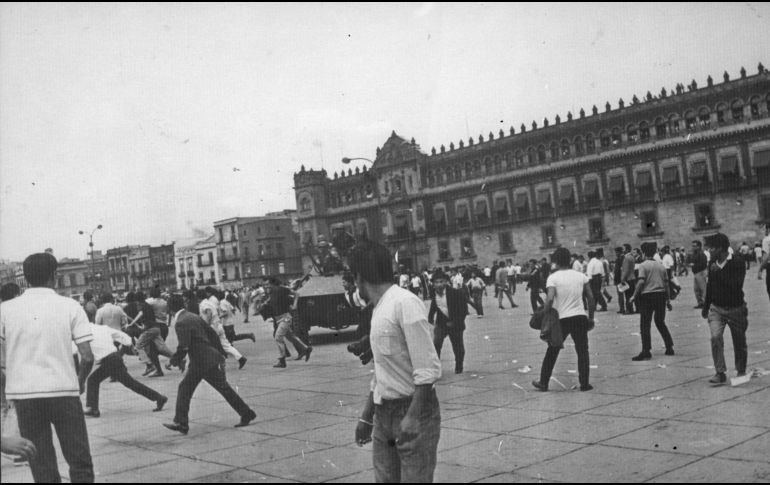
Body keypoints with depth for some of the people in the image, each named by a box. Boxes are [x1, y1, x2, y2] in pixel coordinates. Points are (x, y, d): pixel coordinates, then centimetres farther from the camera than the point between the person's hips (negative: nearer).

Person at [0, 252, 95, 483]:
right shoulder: (70, 306, -2)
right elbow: (87, 357, -7)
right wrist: (81, 381, 11)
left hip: (23, 394, 2)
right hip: (64, 390, -1)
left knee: (43, 468, 9)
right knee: (80, 463, 10)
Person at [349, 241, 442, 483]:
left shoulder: (405, 303, -15)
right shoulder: (378, 309, 11)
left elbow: (428, 369, -19)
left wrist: (413, 416, -24)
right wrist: (367, 416, 21)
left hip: (413, 411, -8)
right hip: (384, 414, 8)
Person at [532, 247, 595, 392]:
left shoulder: (553, 277, -6)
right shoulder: (580, 276, 5)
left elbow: (549, 299, -19)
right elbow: (591, 298, 4)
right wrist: (591, 317, 13)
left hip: (561, 319, -2)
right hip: (580, 317, 2)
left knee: (552, 352, 11)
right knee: (582, 351, 12)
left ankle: (543, 383, 17)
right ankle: (584, 383, 9)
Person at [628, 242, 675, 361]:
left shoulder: (643, 265, -6)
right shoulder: (661, 266, 11)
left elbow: (641, 282, -17)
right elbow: (666, 283, 12)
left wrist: (634, 296, -12)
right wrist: (668, 300, 17)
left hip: (647, 295, -6)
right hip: (661, 295, 6)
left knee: (645, 325, -2)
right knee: (660, 323, 20)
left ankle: (646, 351, -7)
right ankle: (670, 348, 21)